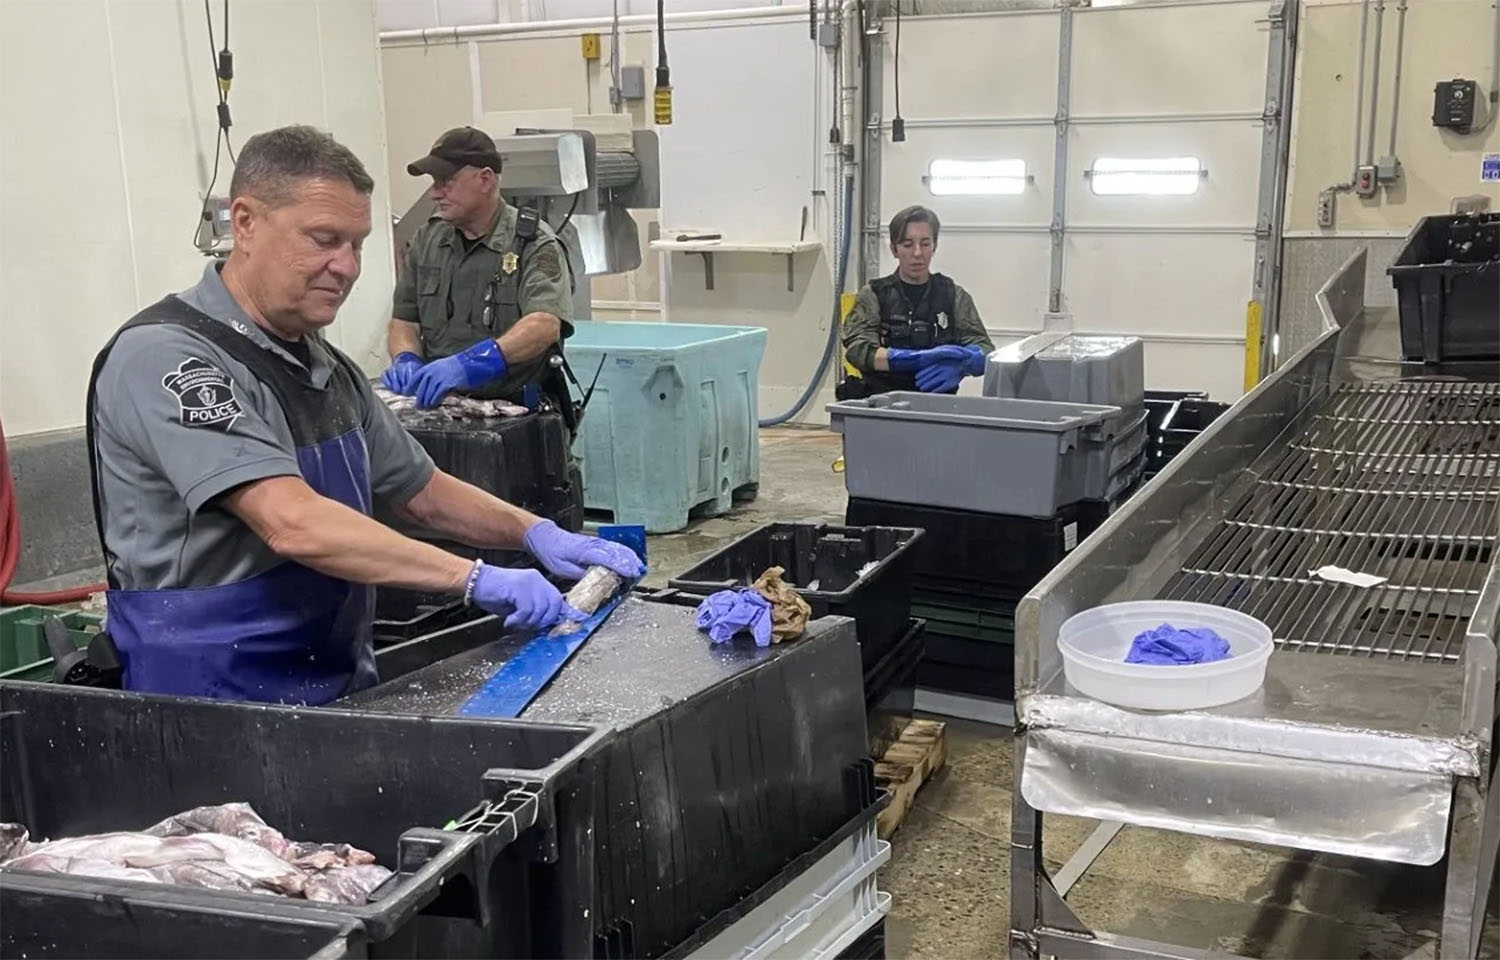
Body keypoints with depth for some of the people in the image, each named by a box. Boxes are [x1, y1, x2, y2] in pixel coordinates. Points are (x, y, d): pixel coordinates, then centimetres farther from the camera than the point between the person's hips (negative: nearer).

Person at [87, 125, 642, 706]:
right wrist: (475, 579, -24)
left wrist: (535, 533, 5)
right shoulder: (164, 356, -14)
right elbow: (293, 525, -25)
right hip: (212, 703, -6)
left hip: (343, 688, 7)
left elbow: (419, 490, 21)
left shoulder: (327, 367, 13)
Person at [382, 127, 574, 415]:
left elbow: (544, 325, -20)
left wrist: (467, 364, -33)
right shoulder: (428, 239, 13)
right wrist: (406, 360, -8)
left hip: (516, 410, -4)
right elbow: (403, 321, 16)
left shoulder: (534, 244, -4)